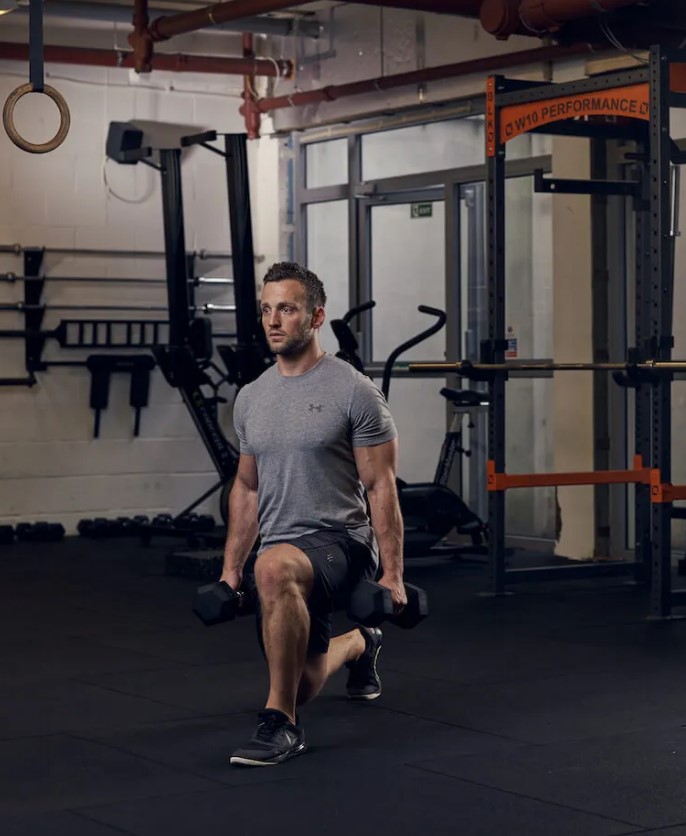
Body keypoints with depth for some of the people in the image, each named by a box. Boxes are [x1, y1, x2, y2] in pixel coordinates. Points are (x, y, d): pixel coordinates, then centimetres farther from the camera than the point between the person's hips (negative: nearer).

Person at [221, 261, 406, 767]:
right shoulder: (251, 399, 9)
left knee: (275, 569, -41)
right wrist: (230, 569, 14)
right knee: (302, 684, 17)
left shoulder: (354, 392, -10)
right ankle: (359, 645, 53)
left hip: (341, 543, -7)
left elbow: (382, 487, -10)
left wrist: (392, 576, -14)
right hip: (284, 551, 7)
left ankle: (282, 724, -28)